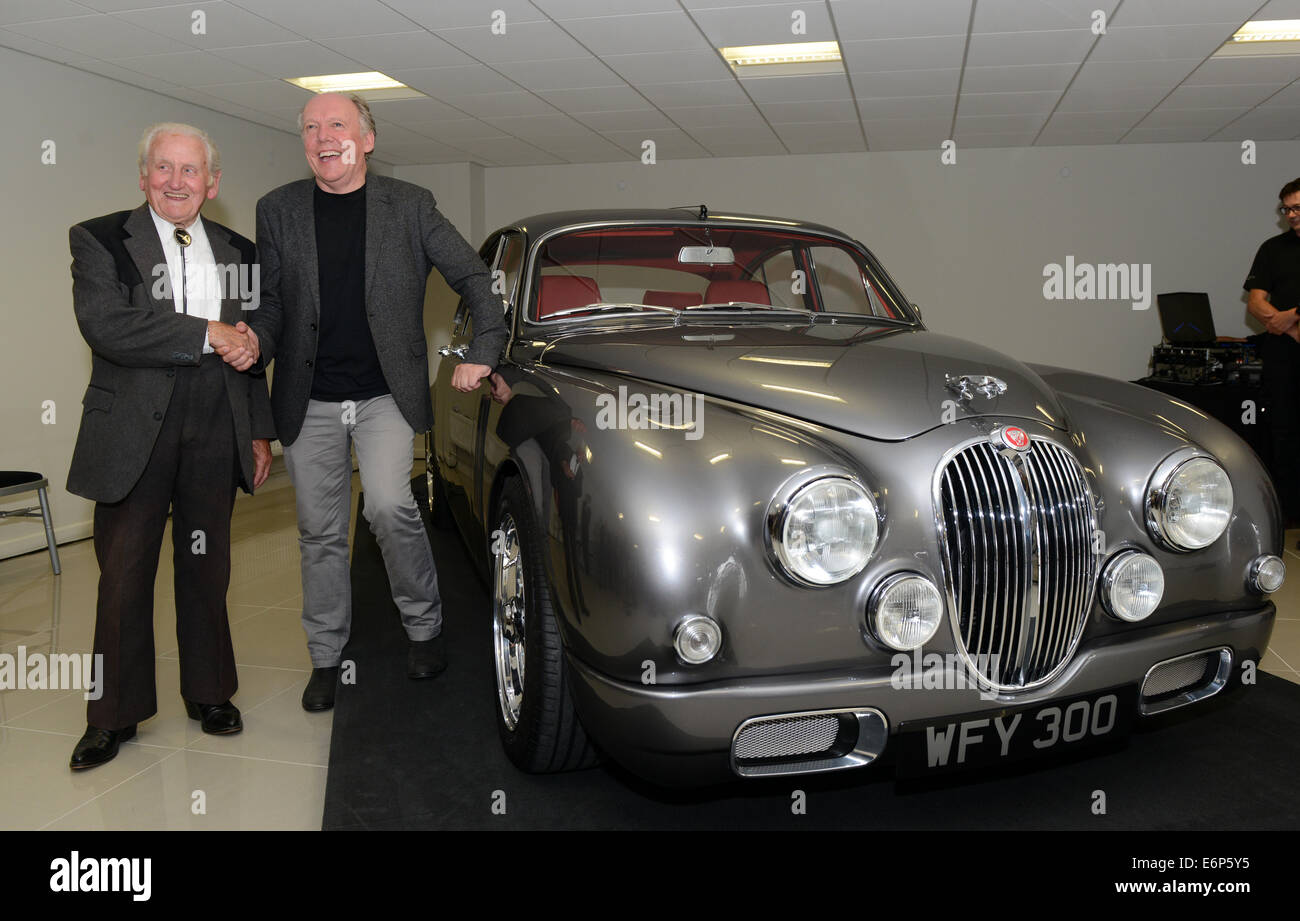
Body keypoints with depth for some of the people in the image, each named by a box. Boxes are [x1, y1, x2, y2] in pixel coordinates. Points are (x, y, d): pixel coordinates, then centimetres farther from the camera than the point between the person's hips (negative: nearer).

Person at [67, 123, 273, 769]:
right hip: (134, 432, -3)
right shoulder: (100, 240, 0)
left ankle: (209, 692, 27)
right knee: (124, 576, 5)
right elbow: (105, 326, -17)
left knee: (207, 570, 11)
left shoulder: (239, 253, 12)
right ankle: (115, 715, 18)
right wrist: (207, 334, -17)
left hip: (215, 435, 3)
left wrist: (260, 432, 13)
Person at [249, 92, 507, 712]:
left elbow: (473, 277, 4)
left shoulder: (409, 205, 1)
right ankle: (327, 659, 23)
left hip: (386, 394, -2)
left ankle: (424, 625, 5)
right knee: (320, 532, 8)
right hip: (309, 402, 3)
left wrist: (483, 352, -6)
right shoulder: (278, 210, 6)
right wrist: (257, 340, -15)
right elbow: (271, 300, 7)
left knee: (389, 506, -21)